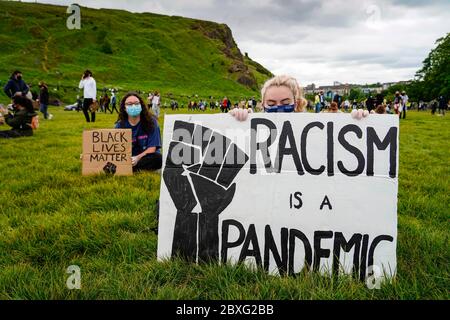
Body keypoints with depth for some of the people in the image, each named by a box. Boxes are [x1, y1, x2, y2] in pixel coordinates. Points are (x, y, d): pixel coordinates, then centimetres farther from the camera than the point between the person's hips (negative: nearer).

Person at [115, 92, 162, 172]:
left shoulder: (151, 122, -4)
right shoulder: (120, 125, 2)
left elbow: (152, 148, -9)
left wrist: (138, 158, -26)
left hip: (147, 157, -1)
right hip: (128, 159, 1)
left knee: (158, 158, -35)